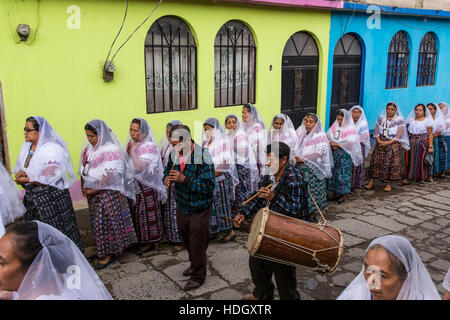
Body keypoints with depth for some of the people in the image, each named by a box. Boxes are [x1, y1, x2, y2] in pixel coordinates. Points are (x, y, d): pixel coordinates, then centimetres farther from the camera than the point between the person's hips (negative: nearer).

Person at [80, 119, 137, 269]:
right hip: (93, 194, 7)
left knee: (107, 221, 0)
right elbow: (83, 170, 14)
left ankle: (109, 254, 12)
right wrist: (83, 187, 0)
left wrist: (94, 190, -16)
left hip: (108, 192, -7)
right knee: (97, 222, 11)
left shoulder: (111, 149, -14)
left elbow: (110, 175, -19)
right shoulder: (88, 149, 9)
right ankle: (103, 251, 23)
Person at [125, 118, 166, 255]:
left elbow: (140, 167, -24)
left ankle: (148, 242, 15)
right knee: (135, 212, 14)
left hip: (146, 186, -7)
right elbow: (127, 163, 15)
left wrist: (133, 150, -21)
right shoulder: (130, 143, 8)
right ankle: (139, 239, 27)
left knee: (146, 212, 2)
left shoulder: (149, 146, -15)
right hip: (132, 185, 7)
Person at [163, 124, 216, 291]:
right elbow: (168, 170, 14)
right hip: (182, 206, 7)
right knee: (186, 239, 23)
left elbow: (209, 185, -27)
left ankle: (198, 276, 24)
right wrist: (167, 178, -11)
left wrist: (185, 179, -34)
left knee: (197, 243, 5)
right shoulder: (174, 154, -4)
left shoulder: (203, 156, -23)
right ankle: (194, 264, 48)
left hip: (199, 209, -6)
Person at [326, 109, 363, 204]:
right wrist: (331, 144, -11)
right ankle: (335, 192, 18)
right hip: (334, 153, 5)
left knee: (343, 174, -3)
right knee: (333, 172, 6)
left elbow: (350, 142, -16)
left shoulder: (351, 128, -6)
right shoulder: (334, 126, 9)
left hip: (345, 154, -5)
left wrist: (337, 144, -14)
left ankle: (342, 195, 6)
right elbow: (327, 136, 7)